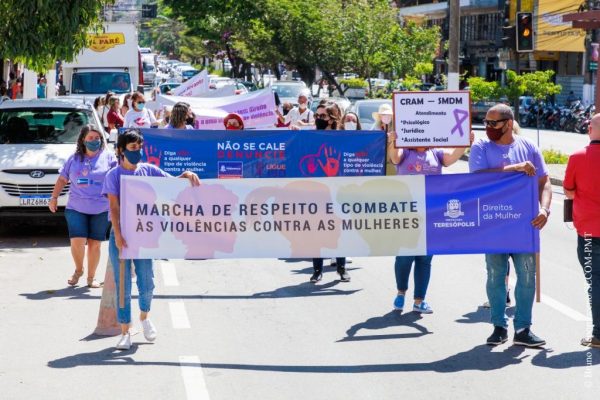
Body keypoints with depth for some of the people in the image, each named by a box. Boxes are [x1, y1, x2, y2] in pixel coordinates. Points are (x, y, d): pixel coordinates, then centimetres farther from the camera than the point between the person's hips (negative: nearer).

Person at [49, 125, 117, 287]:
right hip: (76, 208, 1)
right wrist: (54, 198, 13)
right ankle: (78, 270, 16)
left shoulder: (108, 157, 4)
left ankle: (91, 277, 18)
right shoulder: (74, 158, 10)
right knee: (77, 241, -11)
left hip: (101, 210, -1)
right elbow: (62, 179, 17)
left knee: (94, 243, 3)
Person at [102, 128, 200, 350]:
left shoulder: (148, 170, 5)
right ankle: (125, 332, 10)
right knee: (123, 286, 1)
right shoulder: (114, 175, -4)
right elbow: (114, 207, -11)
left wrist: (187, 174, -10)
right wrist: (118, 235, -21)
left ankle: (144, 317, 35)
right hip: (121, 236, -3)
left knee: (146, 283, 6)